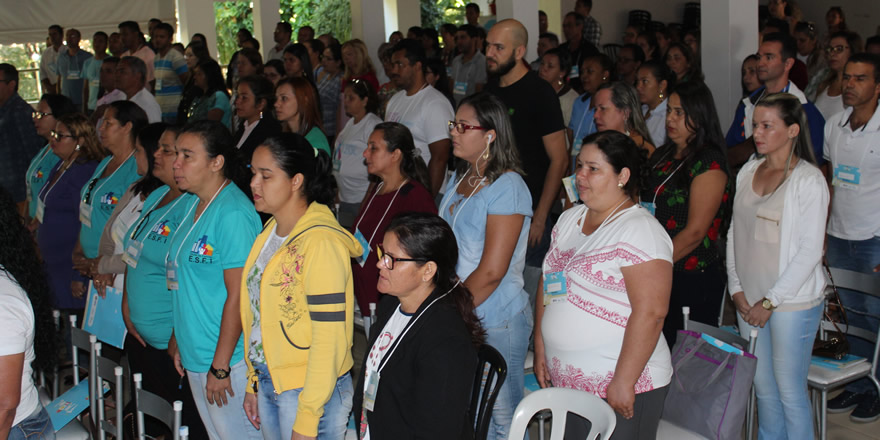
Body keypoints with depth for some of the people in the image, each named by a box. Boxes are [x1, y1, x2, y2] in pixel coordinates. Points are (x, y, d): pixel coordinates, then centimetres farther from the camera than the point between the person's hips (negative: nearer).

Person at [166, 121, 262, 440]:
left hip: (228, 359, -9)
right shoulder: (193, 206, 9)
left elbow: (238, 296, -21)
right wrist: (178, 340, 17)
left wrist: (220, 366, -20)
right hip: (195, 355, 9)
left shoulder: (234, 213, -19)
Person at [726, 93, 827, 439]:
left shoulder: (809, 180, -11)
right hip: (749, 300, 5)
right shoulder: (748, 172, 7)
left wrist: (771, 301, -13)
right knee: (762, 384, 14)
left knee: (789, 390, 1)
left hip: (792, 301, -5)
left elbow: (810, 251, -13)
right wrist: (736, 288, 3)